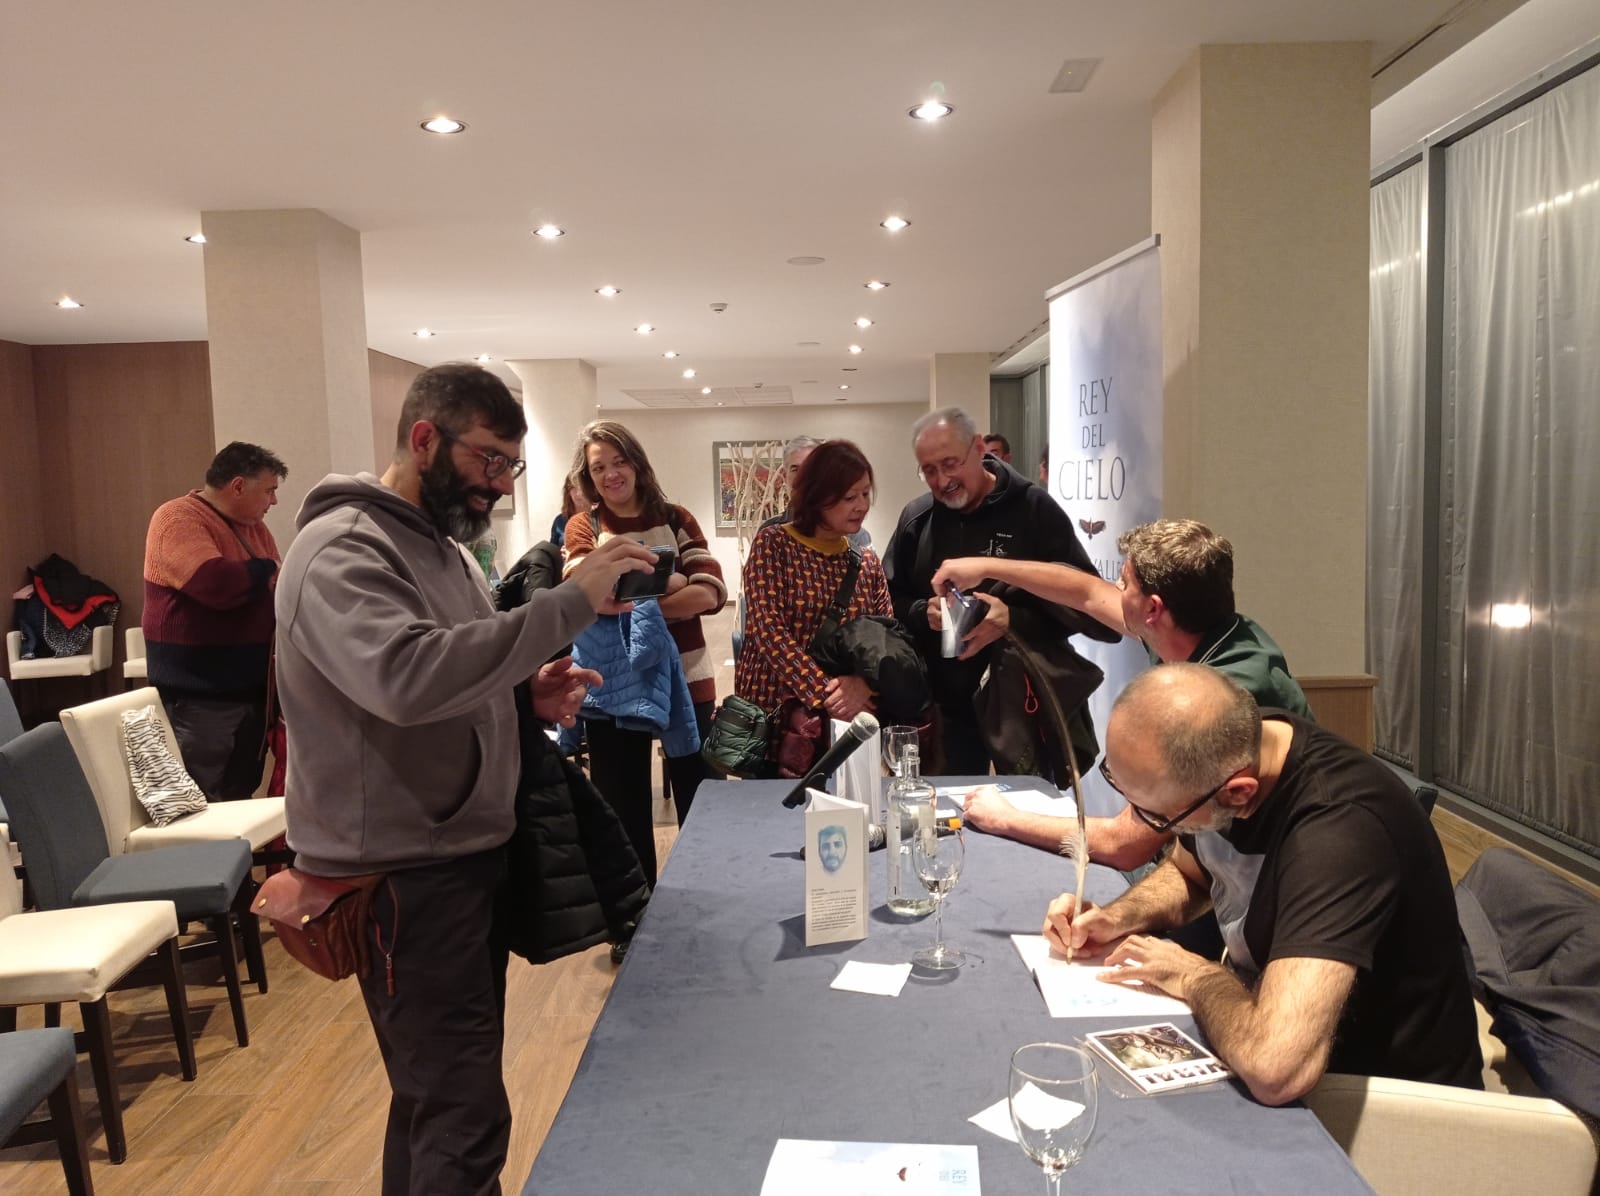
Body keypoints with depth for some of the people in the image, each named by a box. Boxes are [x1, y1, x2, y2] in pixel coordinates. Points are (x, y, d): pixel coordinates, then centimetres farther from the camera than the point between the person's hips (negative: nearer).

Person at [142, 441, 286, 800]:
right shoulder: (178, 519, -14)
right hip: (197, 697, -8)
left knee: (243, 798, 16)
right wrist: (266, 572, -13)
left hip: (250, 689, 8)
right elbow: (217, 584, -31)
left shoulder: (254, 527, 12)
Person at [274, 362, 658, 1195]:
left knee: (441, 1099, 21)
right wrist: (570, 603, -34)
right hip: (403, 875, -9)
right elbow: (406, 676, -37)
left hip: (467, 854, 9)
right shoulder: (343, 552, -17)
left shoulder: (439, 543, 13)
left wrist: (526, 696, 0)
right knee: (464, 1120, -6)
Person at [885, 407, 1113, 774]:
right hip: (949, 707, 3)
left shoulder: (1034, 508, -7)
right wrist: (923, 614, -12)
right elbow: (889, 602, 9)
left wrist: (1015, 620, -23)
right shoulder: (916, 517, 5)